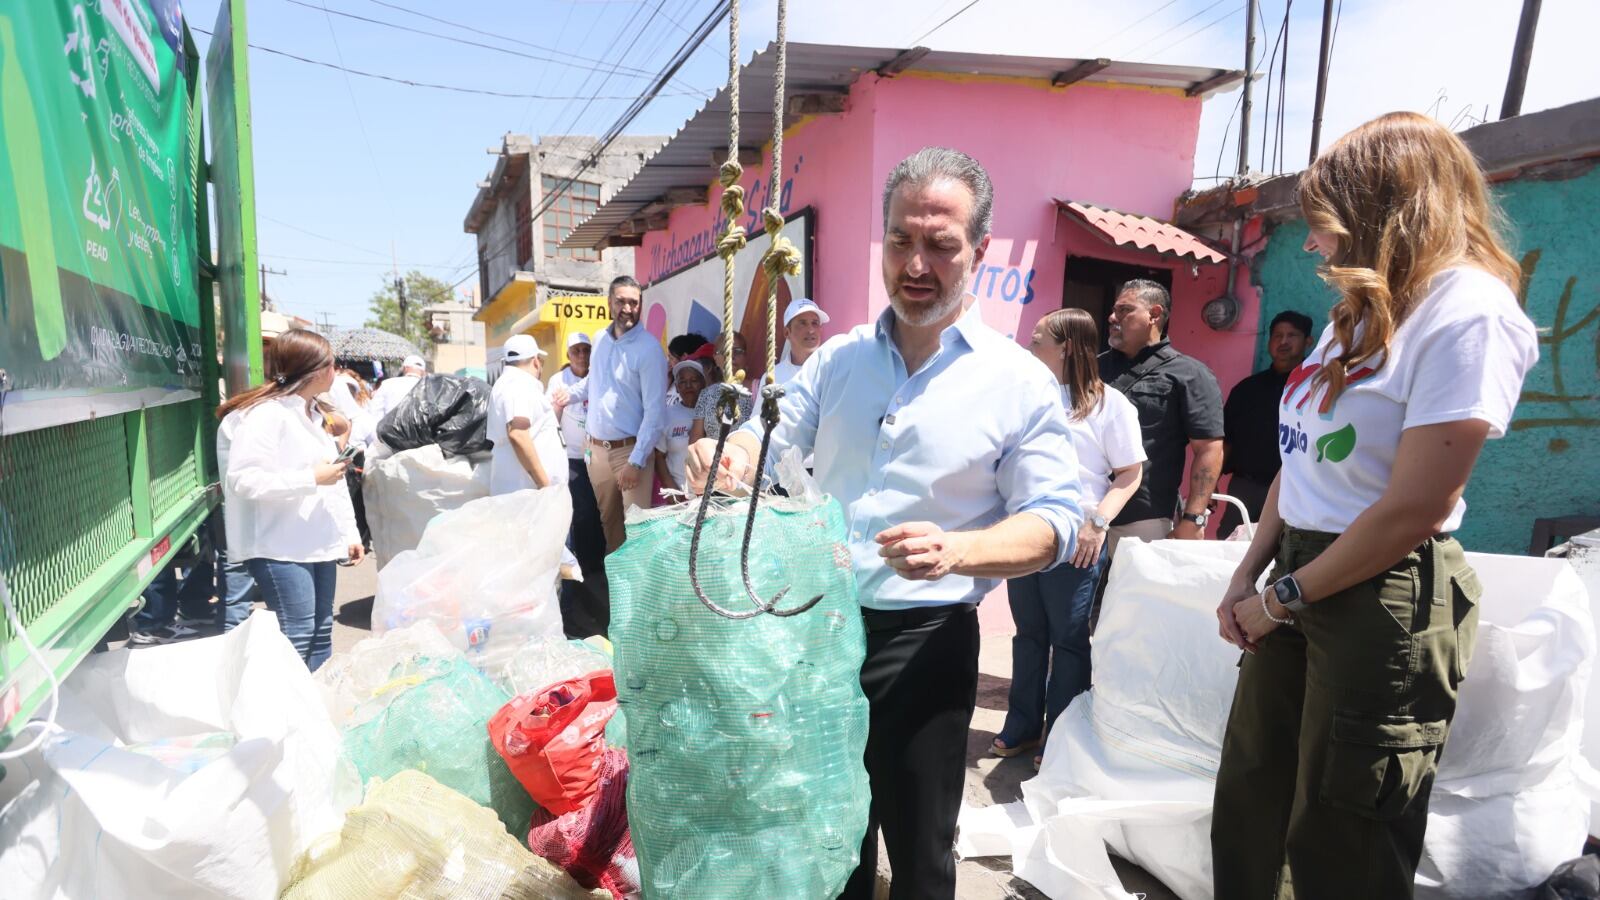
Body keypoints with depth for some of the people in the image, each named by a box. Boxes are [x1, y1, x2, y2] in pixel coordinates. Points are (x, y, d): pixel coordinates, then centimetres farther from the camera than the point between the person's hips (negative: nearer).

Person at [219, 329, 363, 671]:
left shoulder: (313, 413, 17)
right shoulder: (264, 413, -13)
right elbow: (244, 479, -23)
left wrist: (350, 532, 19)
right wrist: (312, 478, -19)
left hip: (319, 542, 9)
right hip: (282, 547, -9)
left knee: (322, 630, 13)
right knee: (297, 635, -7)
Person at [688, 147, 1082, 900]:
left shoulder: (1021, 382, -7)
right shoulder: (836, 359, 5)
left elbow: (1054, 519, -10)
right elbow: (773, 444, 8)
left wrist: (956, 549, -30)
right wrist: (731, 454, -16)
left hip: (924, 642, -3)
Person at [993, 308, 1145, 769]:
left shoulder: (1109, 403, -5)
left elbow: (1130, 474, -6)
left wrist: (1097, 523, -16)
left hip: (1074, 540, -6)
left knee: (1069, 640, 6)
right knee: (1029, 634, 15)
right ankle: (1022, 726, 26)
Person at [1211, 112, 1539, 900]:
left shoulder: (1469, 311, -14)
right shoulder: (1364, 310, 15)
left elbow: (1413, 509, -20)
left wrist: (1284, 598, -11)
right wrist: (1247, 577, 6)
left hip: (1385, 597, -8)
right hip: (1302, 575, 8)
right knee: (1247, 810, 16)